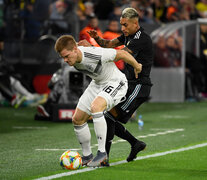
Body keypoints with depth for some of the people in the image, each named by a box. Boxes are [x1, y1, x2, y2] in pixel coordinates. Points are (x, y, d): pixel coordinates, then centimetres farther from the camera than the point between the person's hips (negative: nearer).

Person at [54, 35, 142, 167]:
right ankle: (87, 156, 22)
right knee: (77, 119, 3)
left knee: (95, 107, -35)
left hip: (116, 83, -8)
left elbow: (122, 54, -22)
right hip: (97, 84, 8)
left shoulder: (96, 54, -35)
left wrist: (136, 66, -5)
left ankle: (102, 153, -30)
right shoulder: (72, 58, -13)